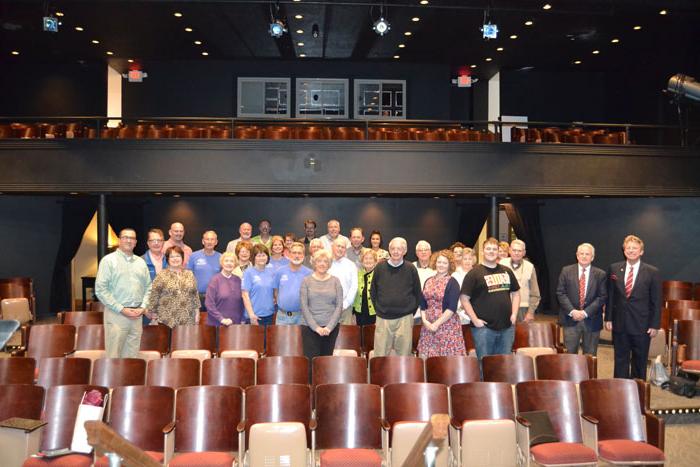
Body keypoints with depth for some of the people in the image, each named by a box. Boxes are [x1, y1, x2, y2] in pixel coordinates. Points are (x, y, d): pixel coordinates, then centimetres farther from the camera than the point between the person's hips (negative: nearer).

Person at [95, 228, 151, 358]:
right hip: (116, 314, -4)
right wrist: (121, 309, -12)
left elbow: (148, 287, 15)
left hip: (137, 315, 5)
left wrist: (143, 307, -2)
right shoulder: (109, 260, -2)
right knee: (114, 355, -3)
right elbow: (100, 289, -8)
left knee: (132, 354, 8)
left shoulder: (141, 262, 14)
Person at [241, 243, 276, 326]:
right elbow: (245, 295, -8)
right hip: (255, 316, -4)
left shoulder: (271, 272, 8)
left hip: (269, 314, 4)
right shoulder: (248, 273, -4)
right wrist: (251, 314, -13)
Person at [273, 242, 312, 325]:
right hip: (282, 315, 1)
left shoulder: (309, 273, -3)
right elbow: (276, 291, 10)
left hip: (301, 315, -1)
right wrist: (281, 303, 6)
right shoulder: (280, 272, 2)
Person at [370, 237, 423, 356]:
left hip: (405, 318, 0)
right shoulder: (380, 267, 2)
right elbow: (373, 292, 12)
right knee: (380, 356, 2)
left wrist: (411, 311, 6)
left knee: (404, 354, 4)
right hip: (383, 318, 1)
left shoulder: (410, 269, 0)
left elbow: (417, 293, 8)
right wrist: (378, 309, 7)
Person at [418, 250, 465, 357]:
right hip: (428, 326, 5)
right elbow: (423, 305, 14)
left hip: (447, 326, -5)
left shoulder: (452, 282, -4)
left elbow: (452, 308, -12)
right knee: (427, 359, 3)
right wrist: (425, 320, -2)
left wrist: (437, 324, -14)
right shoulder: (428, 281, 12)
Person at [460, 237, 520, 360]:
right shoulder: (474, 273, -4)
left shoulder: (507, 271, 13)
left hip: (507, 327, 5)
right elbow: (464, 298, -6)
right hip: (484, 328, -5)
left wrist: (514, 314, 8)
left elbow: (515, 293, 21)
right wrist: (475, 319, -11)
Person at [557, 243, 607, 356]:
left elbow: (602, 297, -2)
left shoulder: (600, 274, 3)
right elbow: (560, 293, 0)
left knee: (590, 356, 7)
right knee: (569, 354, 1)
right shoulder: (566, 271, 3)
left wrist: (586, 312, -12)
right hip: (570, 320, 0)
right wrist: (572, 311, -12)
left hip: (591, 321, 0)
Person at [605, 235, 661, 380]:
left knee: (640, 362, 10)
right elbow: (610, 296, 7)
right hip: (619, 324, 2)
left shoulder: (652, 272, -4)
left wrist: (655, 325, -6)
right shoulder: (614, 269, 3)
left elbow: (656, 301, -2)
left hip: (641, 325, -2)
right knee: (620, 361, 10)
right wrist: (608, 318, 3)